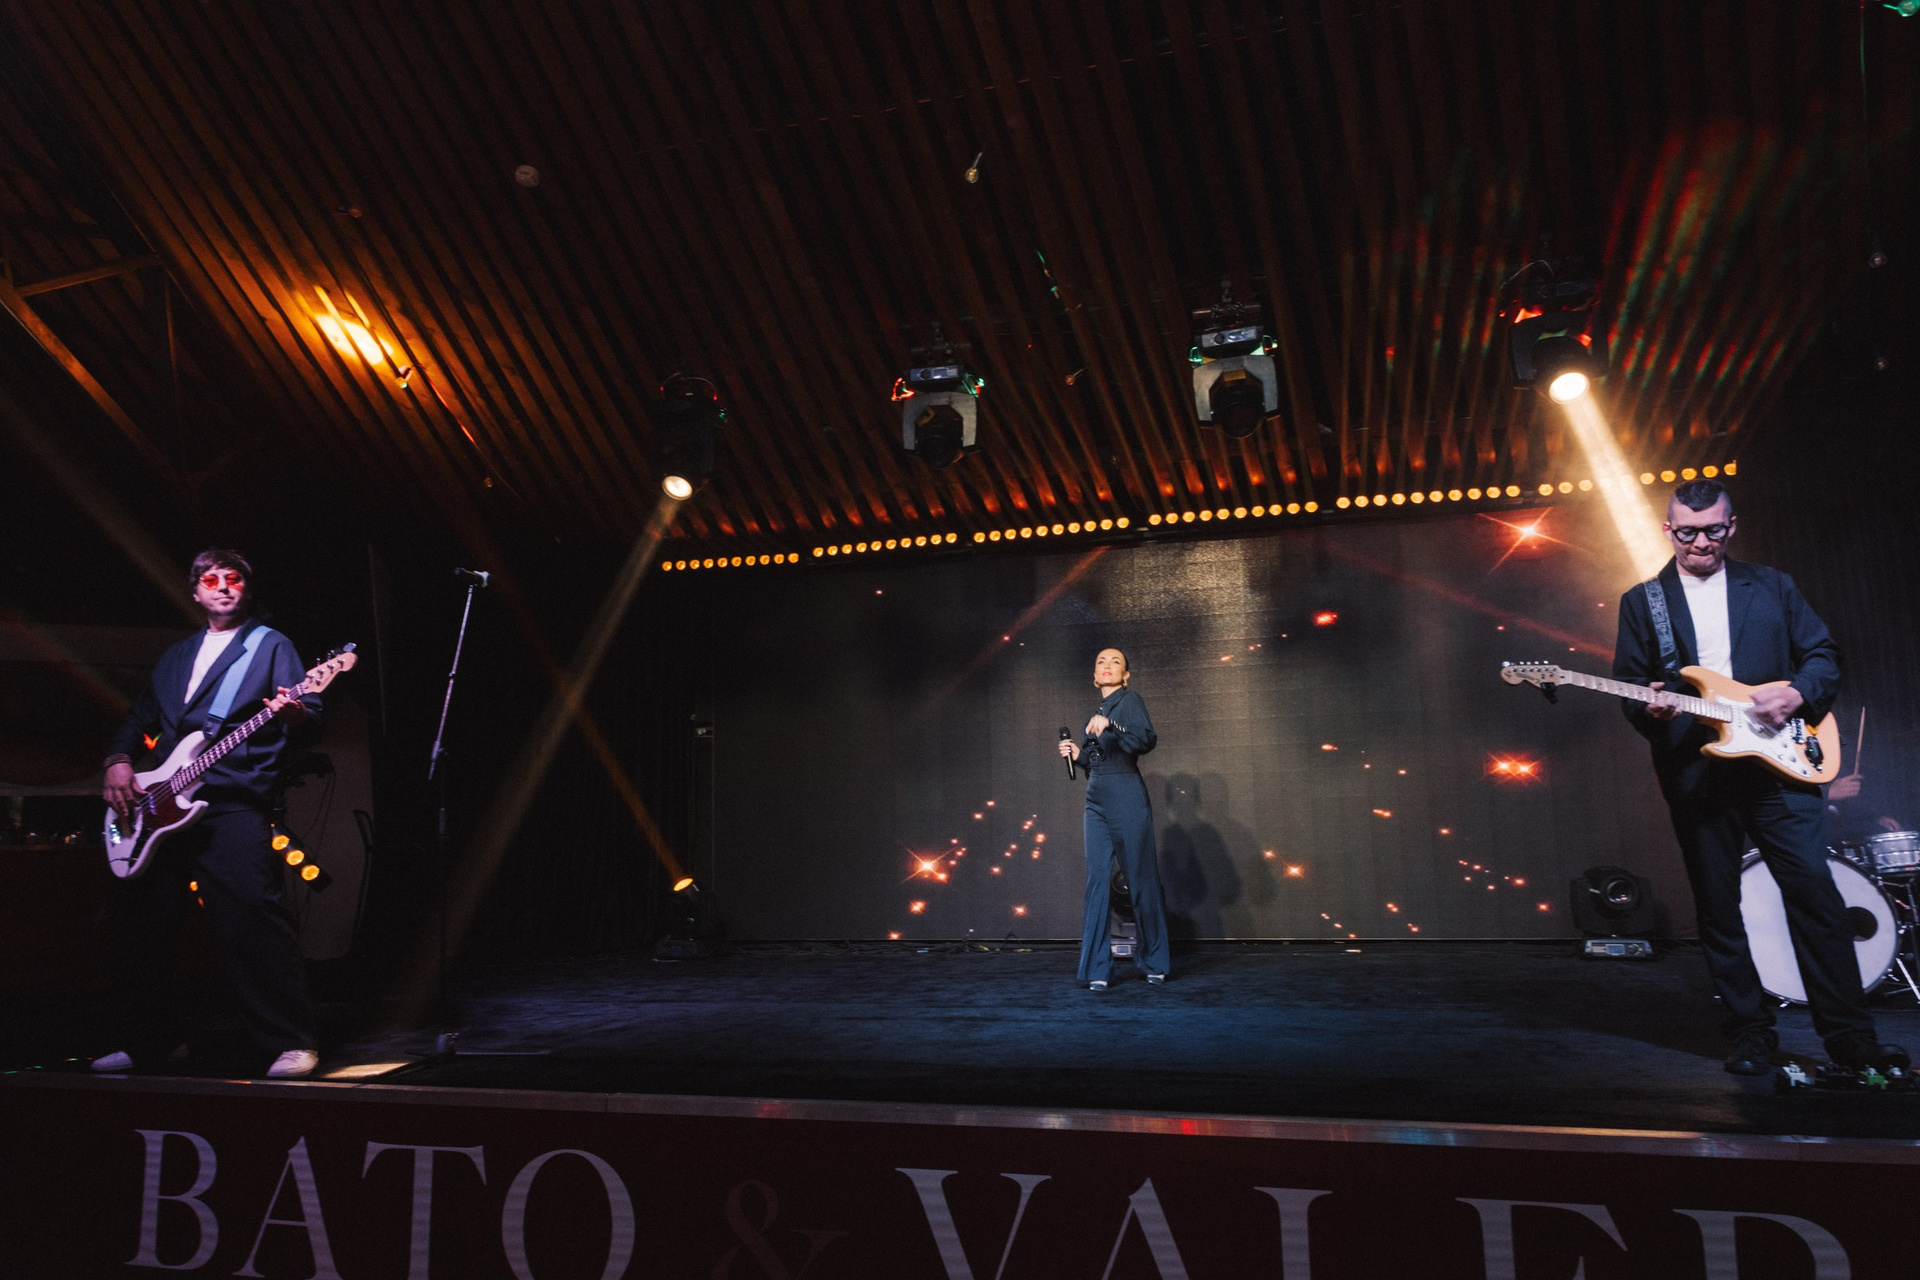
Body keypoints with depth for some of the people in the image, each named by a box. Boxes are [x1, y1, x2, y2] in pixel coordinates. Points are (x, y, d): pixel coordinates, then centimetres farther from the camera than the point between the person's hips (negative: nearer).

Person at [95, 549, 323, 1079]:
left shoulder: (271, 645, 6)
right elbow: (138, 720, 29)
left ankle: (291, 1045, -16)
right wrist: (119, 762, 10)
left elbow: (311, 720, -5)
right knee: (134, 923, 8)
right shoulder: (177, 656, 24)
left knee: (252, 915, -20)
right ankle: (149, 1042, 26)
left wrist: (295, 713, -29)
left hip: (233, 802, -7)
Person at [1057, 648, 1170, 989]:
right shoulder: (1098, 711, 19)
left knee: (1141, 881, 2)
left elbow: (1147, 739, -20)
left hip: (1127, 800, -6)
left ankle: (1155, 964, 16)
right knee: (1097, 882, -1)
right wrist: (1078, 754, 6)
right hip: (1096, 802, 7)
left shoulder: (1129, 700, -2)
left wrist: (1111, 725, -32)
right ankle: (1097, 970, 0)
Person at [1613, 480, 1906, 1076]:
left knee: (1814, 889, -5)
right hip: (1696, 773, 0)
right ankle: (1751, 1036, 14)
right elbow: (1628, 687, 6)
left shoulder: (1772, 586, 13)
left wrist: (1797, 693, -7)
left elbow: (1824, 655, 12)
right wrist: (1651, 710, -15)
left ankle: (1850, 1035, 6)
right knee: (1717, 908, 4)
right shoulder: (1641, 601, 10)